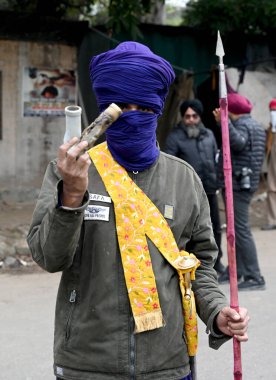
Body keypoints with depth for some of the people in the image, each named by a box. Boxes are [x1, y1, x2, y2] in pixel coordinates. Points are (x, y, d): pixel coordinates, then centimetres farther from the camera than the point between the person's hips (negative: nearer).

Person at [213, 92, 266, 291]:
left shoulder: (242, 125, -13)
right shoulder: (256, 125, 19)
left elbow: (238, 143, -35)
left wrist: (225, 123, -45)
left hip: (237, 184, -11)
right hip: (248, 182, 11)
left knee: (241, 229, -12)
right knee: (236, 228, 17)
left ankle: (254, 277, -14)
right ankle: (236, 269, 25)